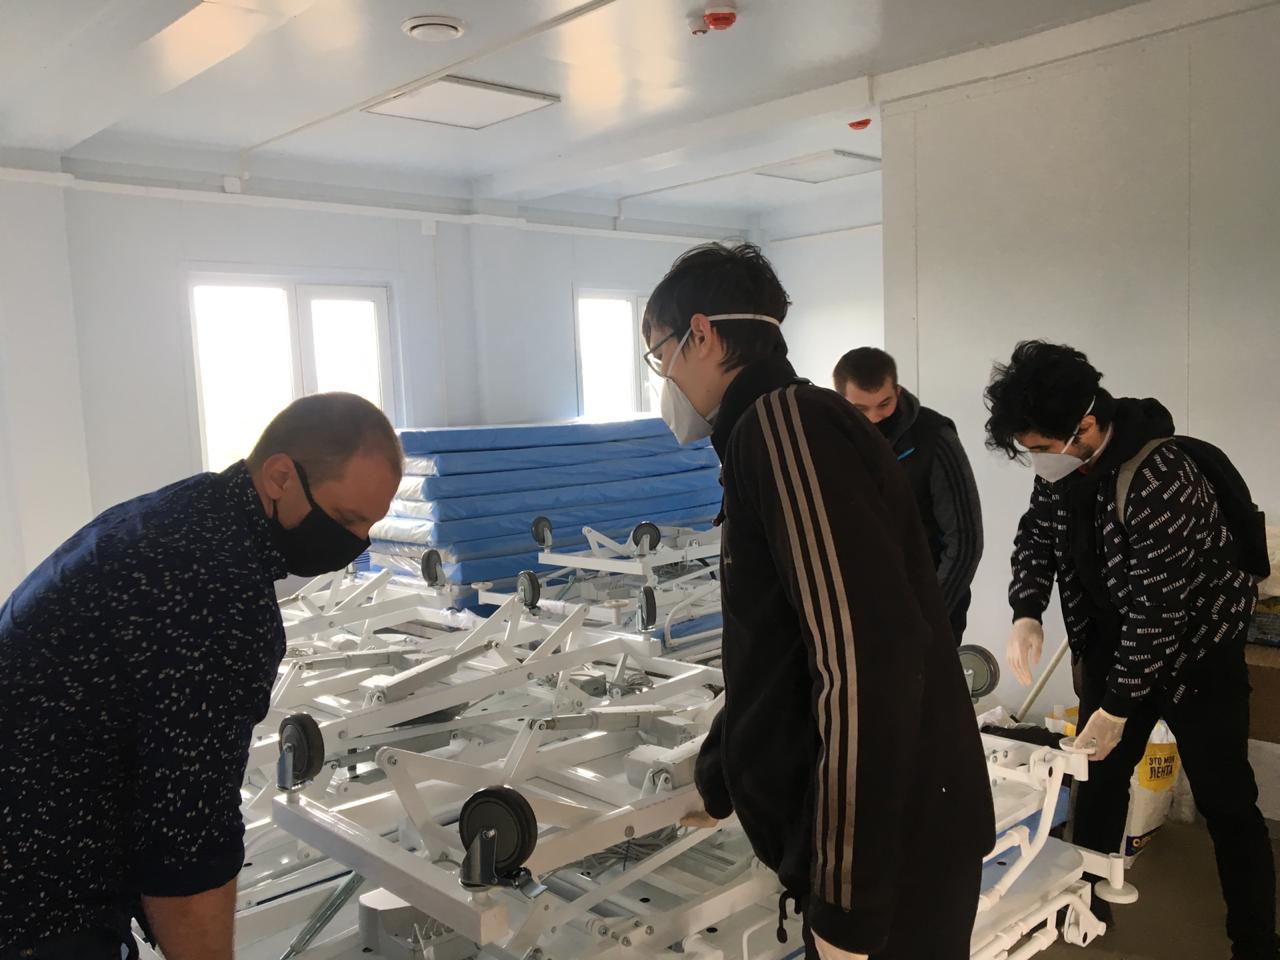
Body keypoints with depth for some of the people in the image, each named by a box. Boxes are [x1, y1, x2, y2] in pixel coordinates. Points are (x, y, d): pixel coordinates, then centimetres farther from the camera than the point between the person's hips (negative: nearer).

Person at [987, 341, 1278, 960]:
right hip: (1113, 647, 7)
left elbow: (1159, 605, -28)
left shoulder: (1160, 478, -31)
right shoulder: (1060, 466, -9)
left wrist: (1119, 705, -22)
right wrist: (1027, 613, -15)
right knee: (1098, 774, 14)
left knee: (1226, 803, 3)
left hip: (1195, 653, -6)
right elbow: (1036, 537, 4)